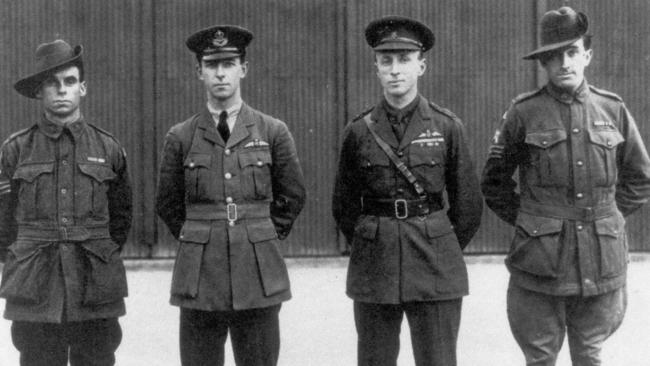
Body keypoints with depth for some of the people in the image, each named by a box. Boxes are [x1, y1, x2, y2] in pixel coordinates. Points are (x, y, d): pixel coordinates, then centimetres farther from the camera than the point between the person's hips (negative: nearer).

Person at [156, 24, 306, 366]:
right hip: (199, 277, 1)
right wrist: (196, 238, 11)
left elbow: (293, 196, 12)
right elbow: (167, 204, 15)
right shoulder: (180, 137, 4)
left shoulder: (273, 132, 3)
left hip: (259, 277, 0)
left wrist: (264, 234, 10)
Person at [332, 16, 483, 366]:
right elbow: (344, 206, 11)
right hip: (373, 270, 1)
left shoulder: (448, 127, -1)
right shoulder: (358, 132, 2)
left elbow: (468, 205, 6)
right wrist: (369, 247, 10)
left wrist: (442, 251, 9)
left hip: (436, 270, -1)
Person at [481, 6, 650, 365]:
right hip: (540, 260, -2)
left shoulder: (613, 109, 4)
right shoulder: (523, 112, -3)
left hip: (601, 261, 2)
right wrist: (526, 222, 3)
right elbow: (494, 181, 8)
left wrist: (606, 220, 9)